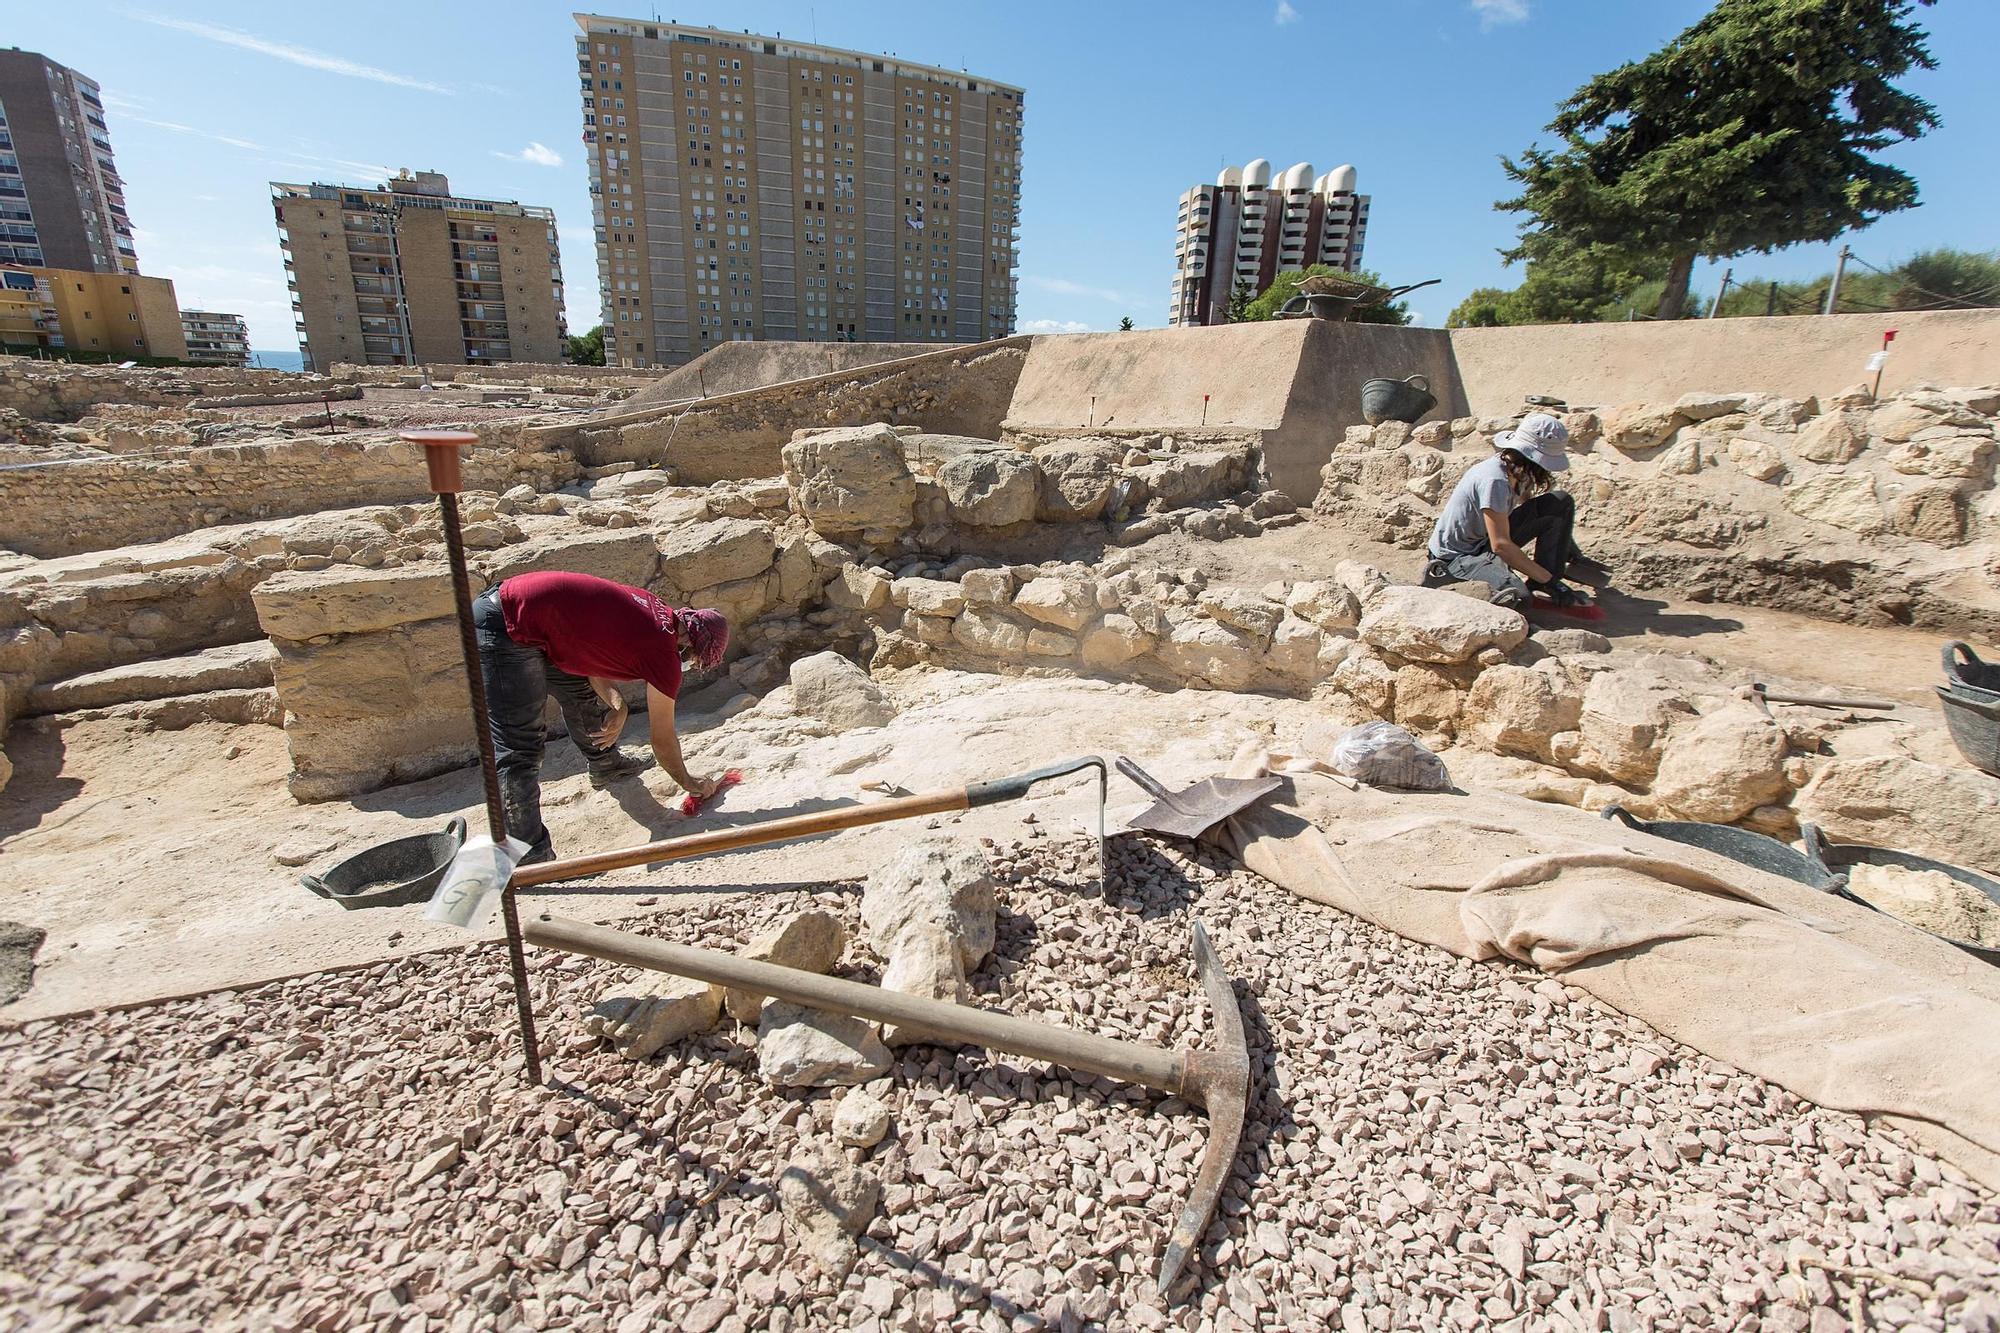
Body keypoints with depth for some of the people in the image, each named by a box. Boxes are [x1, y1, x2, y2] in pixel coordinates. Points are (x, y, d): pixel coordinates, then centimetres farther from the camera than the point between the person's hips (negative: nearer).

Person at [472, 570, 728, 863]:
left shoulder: (655, 608, 7)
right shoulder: (664, 658, -14)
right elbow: (663, 740, -1)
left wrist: (617, 706, 2)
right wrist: (692, 784, 14)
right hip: (508, 628, -10)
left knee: (582, 692, 26)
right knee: (519, 748, -8)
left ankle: (605, 765, 49)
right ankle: (530, 856, -3)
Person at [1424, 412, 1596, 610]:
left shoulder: (1516, 470, -1)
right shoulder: (1495, 481, -28)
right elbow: (1500, 545, -29)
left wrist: (1568, 549, 21)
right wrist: (1548, 579, -22)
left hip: (1488, 539, 9)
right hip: (1456, 556, -9)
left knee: (1561, 503, 1)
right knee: (1517, 596, -35)